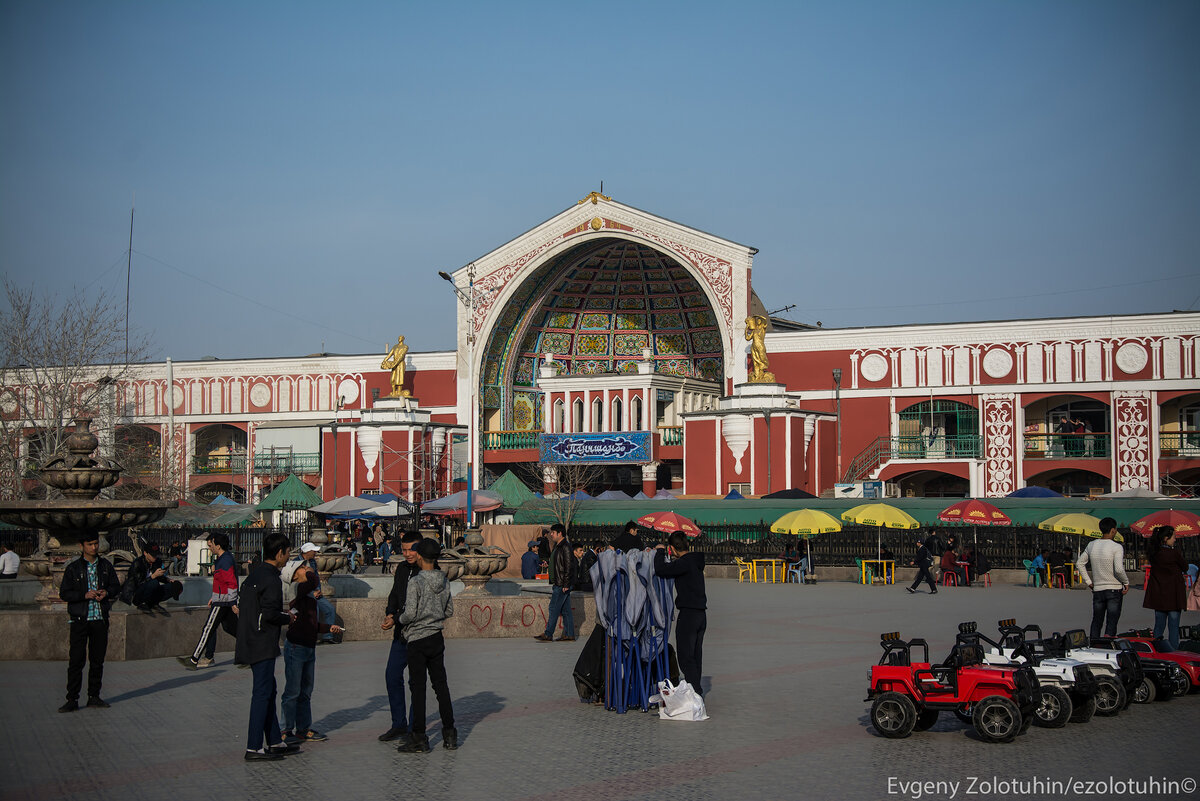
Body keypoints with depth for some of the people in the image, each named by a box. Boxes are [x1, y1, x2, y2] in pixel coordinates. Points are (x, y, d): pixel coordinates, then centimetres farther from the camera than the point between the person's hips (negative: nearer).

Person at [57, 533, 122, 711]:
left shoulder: (106, 566, 9)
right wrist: (85, 595, -17)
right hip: (80, 619, -3)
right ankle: (72, 700, -2)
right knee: (76, 660, -6)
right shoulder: (73, 568, -1)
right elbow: (64, 593, -3)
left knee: (97, 660, 8)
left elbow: (116, 587, 15)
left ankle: (94, 696, 18)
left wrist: (106, 593, -6)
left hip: (100, 619, 3)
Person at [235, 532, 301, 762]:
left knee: (268, 691, 15)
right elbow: (270, 614, -23)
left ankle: (275, 741, 21)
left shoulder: (254, 574, 12)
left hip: (251, 642, 10)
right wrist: (287, 618, -3)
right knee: (263, 693, -6)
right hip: (263, 645, -10)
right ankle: (254, 748, -4)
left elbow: (241, 603, 16)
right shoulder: (271, 579, -17)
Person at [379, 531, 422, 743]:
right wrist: (389, 613, -3)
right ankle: (399, 724, 21)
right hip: (401, 633, 8)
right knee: (392, 676, 9)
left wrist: (396, 619, -21)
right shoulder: (402, 568, 10)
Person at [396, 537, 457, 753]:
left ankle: (419, 739, 2)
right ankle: (449, 734, 16)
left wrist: (400, 619, 0)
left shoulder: (416, 582, -16)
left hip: (417, 640, -6)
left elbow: (410, 614, -20)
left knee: (418, 688, -1)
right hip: (437, 638, 6)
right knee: (441, 685, 12)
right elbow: (449, 611, 10)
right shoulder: (444, 581, 3)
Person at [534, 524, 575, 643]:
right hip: (559, 584, 10)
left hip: (562, 584, -10)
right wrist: (555, 583, 21)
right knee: (565, 610, 9)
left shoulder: (565, 547, -15)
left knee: (554, 608, -8)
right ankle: (569, 635, 11)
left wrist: (566, 584, -22)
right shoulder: (558, 546, 17)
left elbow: (569, 566, -19)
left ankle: (548, 634, -6)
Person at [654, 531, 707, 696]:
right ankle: (696, 690, 20)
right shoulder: (696, 561, 12)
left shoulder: (684, 563, -16)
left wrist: (660, 551, -7)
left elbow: (660, 569, -24)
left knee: (685, 656, -6)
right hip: (701, 613, 9)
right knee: (696, 656, 14)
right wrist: (661, 553, 24)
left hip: (688, 614, -9)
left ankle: (695, 691, -11)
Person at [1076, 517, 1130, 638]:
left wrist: (1088, 582, 12)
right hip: (1114, 589, -5)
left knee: (1096, 622, 13)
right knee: (1111, 623, -2)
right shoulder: (1117, 547, -12)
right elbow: (1119, 569, -21)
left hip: (1097, 590, 5)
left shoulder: (1092, 545, 5)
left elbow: (1080, 564, 9)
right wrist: (1126, 582, -5)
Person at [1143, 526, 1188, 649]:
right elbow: (1185, 568, -3)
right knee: (1173, 625, 2)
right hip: (1173, 594, -5)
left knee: (1159, 625, 12)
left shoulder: (1154, 553, 1)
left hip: (1158, 595, 5)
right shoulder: (1174, 554, -16)